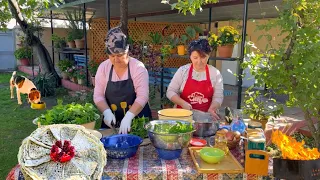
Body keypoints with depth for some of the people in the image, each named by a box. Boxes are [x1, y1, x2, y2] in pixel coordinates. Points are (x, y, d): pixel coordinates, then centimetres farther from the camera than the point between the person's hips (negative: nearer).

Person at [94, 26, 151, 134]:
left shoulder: (138, 67, -13)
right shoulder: (103, 67, -3)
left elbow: (142, 96, -20)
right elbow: (98, 95, -2)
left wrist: (128, 116, -31)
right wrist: (107, 112, -20)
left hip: (138, 120, -2)